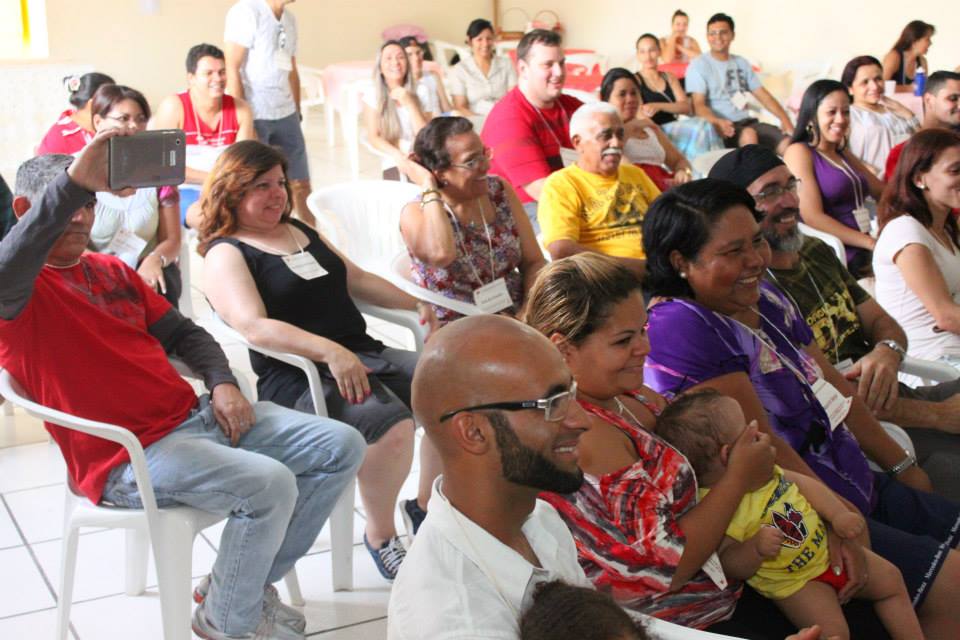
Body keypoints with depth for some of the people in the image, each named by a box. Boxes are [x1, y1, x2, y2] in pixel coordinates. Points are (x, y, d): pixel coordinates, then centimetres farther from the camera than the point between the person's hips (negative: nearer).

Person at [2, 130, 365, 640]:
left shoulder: (113, 270, 20)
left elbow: (180, 332, 22)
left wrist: (222, 384, 2)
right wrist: (74, 179, -43)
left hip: (194, 416, 9)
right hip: (127, 455, -9)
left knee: (341, 447, 2)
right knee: (268, 483, -30)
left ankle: (251, 581, 13)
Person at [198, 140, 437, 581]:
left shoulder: (300, 231, 23)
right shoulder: (225, 254, -1)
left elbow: (356, 279, 29)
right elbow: (253, 326, -18)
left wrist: (416, 304, 16)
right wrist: (329, 352, -30)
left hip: (362, 354, 8)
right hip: (296, 375, -7)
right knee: (389, 423, -33)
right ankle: (380, 537, -10)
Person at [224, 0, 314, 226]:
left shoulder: (290, 18, 13)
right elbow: (232, 68, -15)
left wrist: (297, 112, 16)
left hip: (285, 115, 7)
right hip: (254, 115, -7)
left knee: (301, 184, 10)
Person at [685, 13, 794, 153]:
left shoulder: (741, 63, 19)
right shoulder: (699, 65, 1)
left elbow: (763, 95, 16)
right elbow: (698, 104, -9)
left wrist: (784, 119, -1)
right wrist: (716, 122, -31)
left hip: (746, 122, 5)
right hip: (722, 126, -5)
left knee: (788, 143, -20)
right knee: (748, 134, -37)